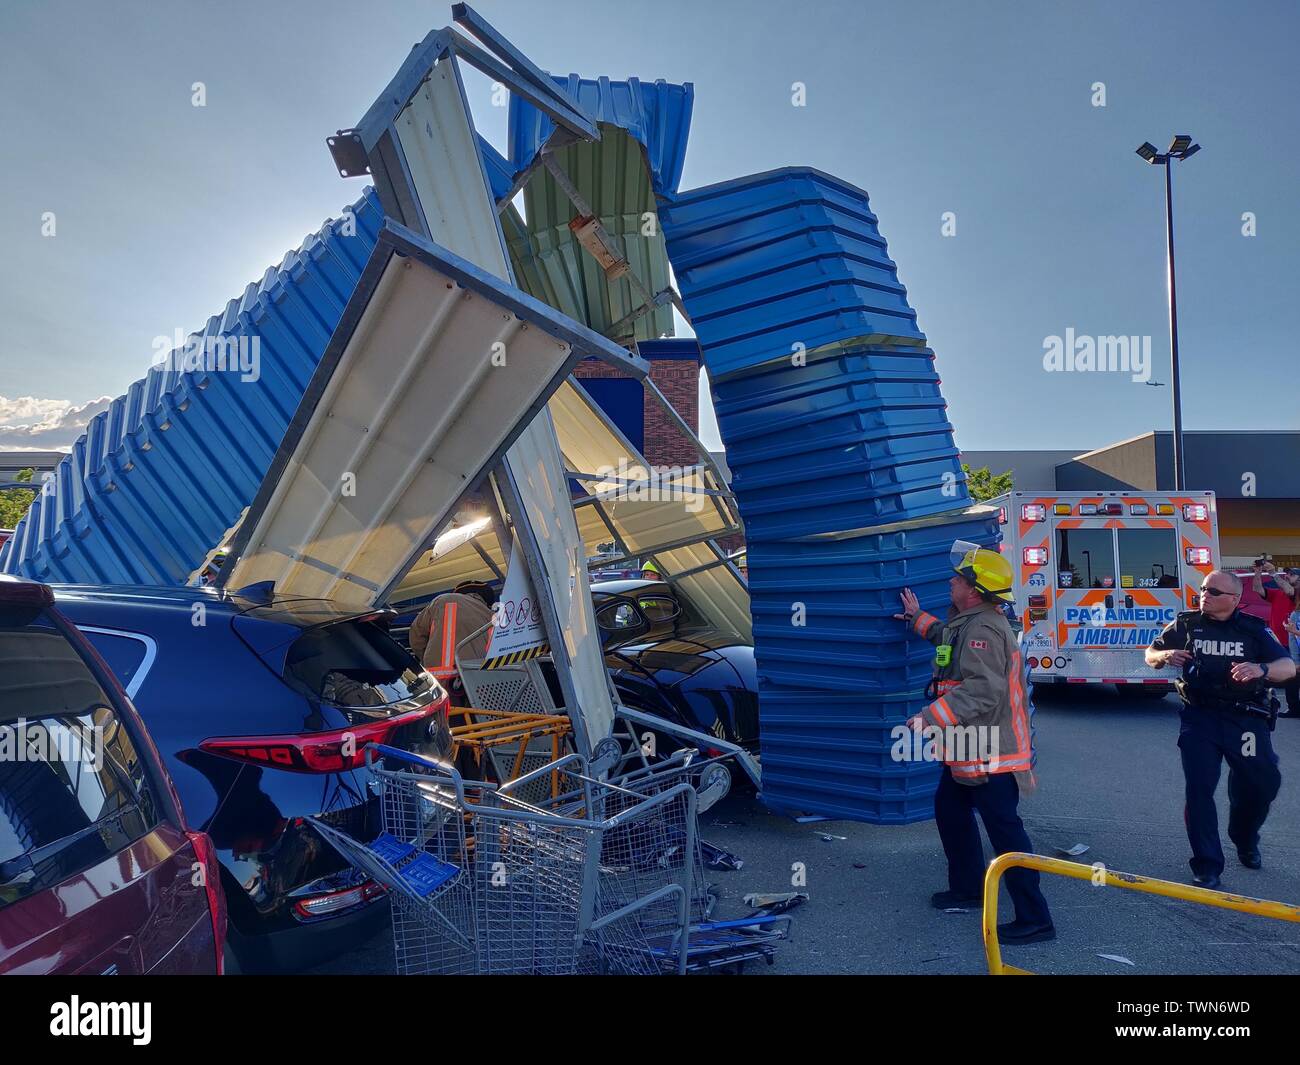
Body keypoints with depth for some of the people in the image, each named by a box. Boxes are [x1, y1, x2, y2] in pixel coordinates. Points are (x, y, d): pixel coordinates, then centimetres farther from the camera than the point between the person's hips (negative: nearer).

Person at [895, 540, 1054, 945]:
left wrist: (931, 718, -35)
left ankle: (1035, 919, 4)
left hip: (989, 754, -11)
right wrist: (918, 618, 45)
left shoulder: (982, 629, -22)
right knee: (949, 809, 22)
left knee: (1005, 830, -5)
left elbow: (983, 690, -33)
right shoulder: (971, 623, 12)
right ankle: (968, 887, 37)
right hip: (969, 750, 11)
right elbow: (949, 638, 37)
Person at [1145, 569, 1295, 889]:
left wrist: (1260, 669, -29)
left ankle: (1245, 842, 37)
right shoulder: (1185, 624, 3)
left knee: (1263, 782, 6)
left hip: (1246, 718, 1)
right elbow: (1150, 655, 9)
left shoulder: (1254, 629, 1)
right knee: (1198, 789, -5)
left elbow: (1288, 667, -6)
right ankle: (1207, 867, 4)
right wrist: (1165, 655, -15)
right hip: (1200, 718, 0)